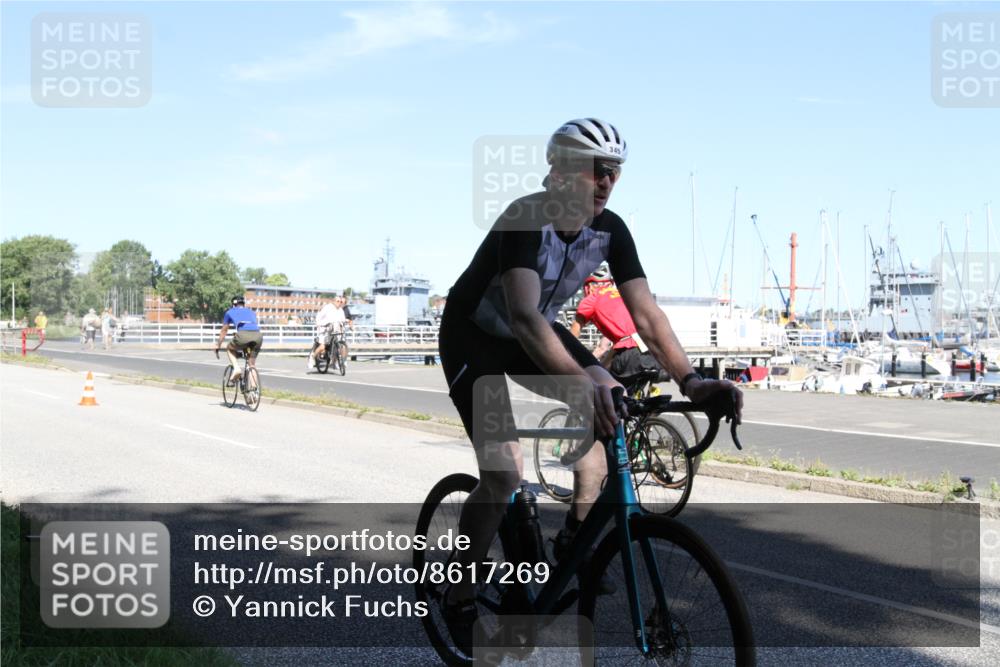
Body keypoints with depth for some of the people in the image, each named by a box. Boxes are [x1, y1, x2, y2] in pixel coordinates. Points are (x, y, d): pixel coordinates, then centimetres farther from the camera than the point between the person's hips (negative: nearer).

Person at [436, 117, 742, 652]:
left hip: (535, 332, 6)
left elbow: (645, 312, -16)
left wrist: (689, 379, -30)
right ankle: (460, 599, 3)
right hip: (473, 336, -6)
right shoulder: (525, 220, -32)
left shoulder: (610, 230, -13)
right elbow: (523, 315, -46)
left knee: (617, 405, -16)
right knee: (503, 473, -19)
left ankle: (573, 540, 4)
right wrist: (583, 381, -59)